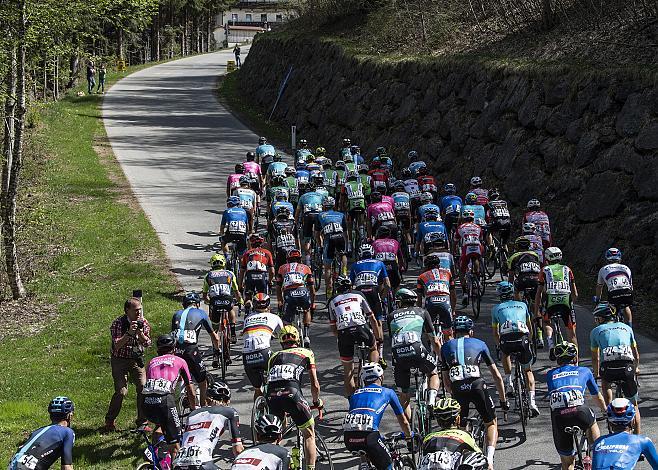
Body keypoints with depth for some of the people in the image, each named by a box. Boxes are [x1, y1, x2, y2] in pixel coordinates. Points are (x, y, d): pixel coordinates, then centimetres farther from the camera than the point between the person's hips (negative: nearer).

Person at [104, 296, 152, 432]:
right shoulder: (118, 323, -16)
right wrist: (129, 333, -34)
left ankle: (142, 422, 8)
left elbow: (147, 343, -3)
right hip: (120, 360, -4)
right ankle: (110, 421, 6)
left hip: (137, 359, 4)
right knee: (121, 392, -14)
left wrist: (140, 332, -22)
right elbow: (117, 345, -23)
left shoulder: (143, 322, -3)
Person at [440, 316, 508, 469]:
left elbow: (446, 383, 28)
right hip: (477, 385, -1)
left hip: (457, 389, 1)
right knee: (491, 423, 18)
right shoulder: (479, 344, 24)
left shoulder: (446, 347, 27)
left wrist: (455, 395, 42)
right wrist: (503, 400, 35)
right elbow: (497, 376, 26)